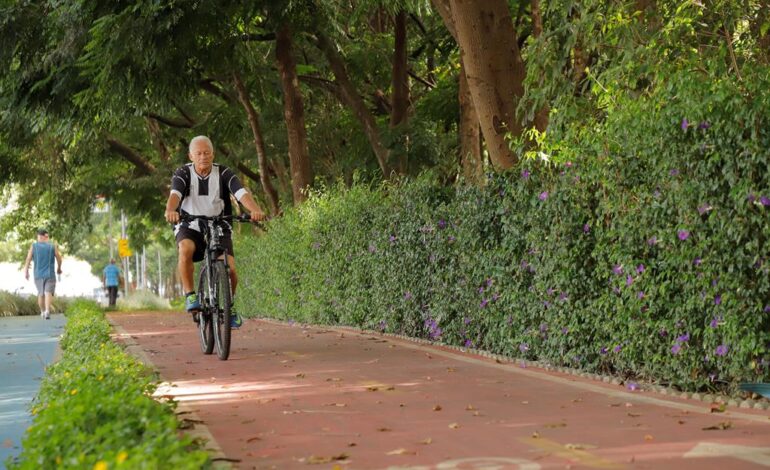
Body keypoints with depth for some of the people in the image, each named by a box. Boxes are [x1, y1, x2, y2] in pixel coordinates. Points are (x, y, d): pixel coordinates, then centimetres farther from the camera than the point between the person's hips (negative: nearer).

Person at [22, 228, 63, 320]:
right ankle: (47, 311, -30)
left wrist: (26, 272, 1)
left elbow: (28, 259, -5)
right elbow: (59, 259, 2)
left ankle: (42, 312, 32)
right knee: (48, 293, -10)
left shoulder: (34, 246, 0)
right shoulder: (53, 246, -1)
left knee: (41, 294, 17)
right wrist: (59, 268, 20)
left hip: (38, 275, 2)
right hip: (50, 274, -2)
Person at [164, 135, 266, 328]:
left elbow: (242, 193, -23)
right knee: (185, 249, -36)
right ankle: (190, 295, -21)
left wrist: (255, 210, -44)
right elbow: (175, 194, -28)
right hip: (190, 228, -1)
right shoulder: (183, 174, -9)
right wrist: (170, 210, -51)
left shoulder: (223, 173, -8)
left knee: (230, 269, -18)